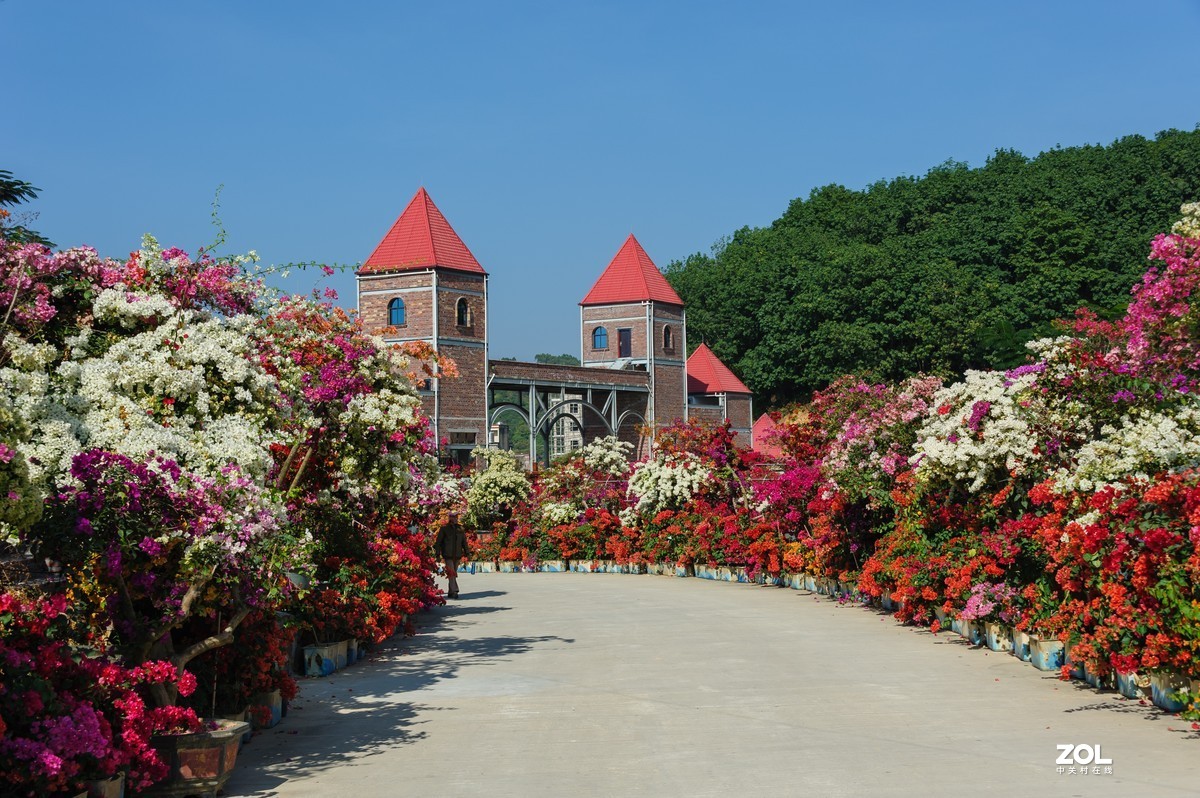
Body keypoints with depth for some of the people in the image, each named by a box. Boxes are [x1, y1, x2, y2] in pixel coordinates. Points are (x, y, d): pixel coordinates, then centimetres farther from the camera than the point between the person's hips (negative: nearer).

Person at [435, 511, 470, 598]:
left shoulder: (460, 528, 9)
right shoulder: (444, 528, -3)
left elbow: (464, 541, 15)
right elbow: (438, 541, -1)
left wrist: (466, 552, 9)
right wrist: (438, 553, -5)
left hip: (457, 555, 5)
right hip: (448, 555, -5)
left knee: (454, 573, 12)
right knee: (451, 573, -14)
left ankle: (451, 592, 23)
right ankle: (454, 591, -19)